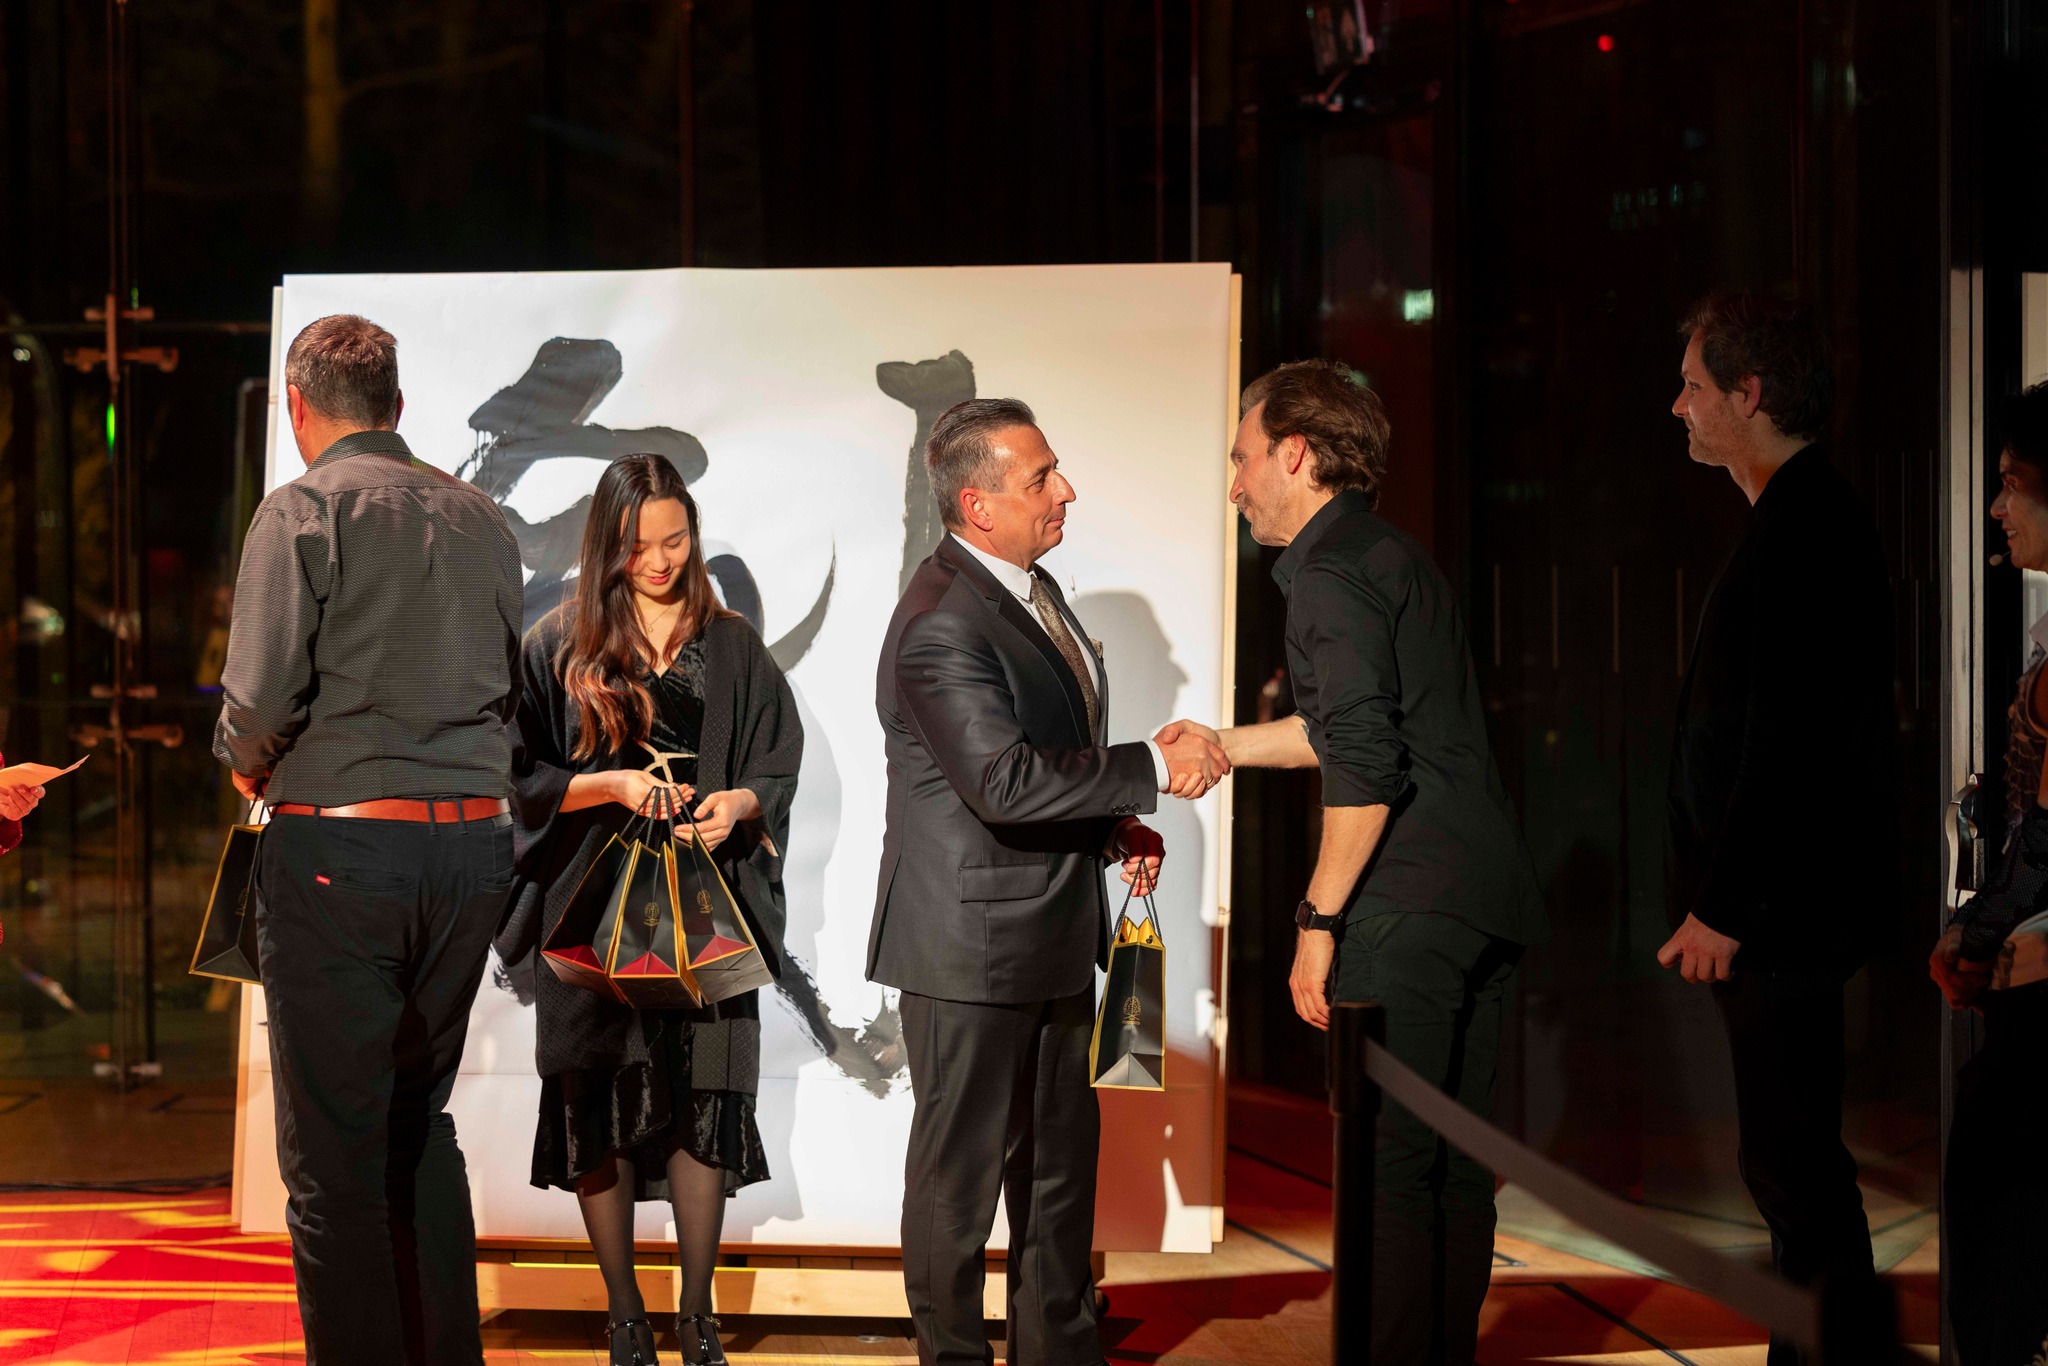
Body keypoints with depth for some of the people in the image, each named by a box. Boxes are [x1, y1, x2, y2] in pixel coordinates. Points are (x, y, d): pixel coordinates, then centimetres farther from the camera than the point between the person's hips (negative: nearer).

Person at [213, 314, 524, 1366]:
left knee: (335, 1153, 0)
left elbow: (260, 700, -13)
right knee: (421, 1121, 19)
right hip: (472, 844, 6)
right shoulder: (479, 518, 11)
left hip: (339, 847, -6)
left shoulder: (303, 511, -6)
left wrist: (247, 769, 7)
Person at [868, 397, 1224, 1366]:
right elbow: (1005, 779, -30)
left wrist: (1113, 829, 7)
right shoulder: (941, 624, -22)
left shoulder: (1030, 586, 11)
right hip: (973, 945, -10)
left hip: (1052, 938, 10)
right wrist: (1153, 770, -24)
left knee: (1060, 1159, 18)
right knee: (960, 1166, 4)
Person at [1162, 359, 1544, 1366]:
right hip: (1486, 902, 10)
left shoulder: (1331, 571, -10)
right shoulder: (1396, 557, 20)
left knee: (1387, 1171, -7)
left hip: (1407, 907, -10)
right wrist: (1219, 746, 38)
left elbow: (1364, 768, -19)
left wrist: (1319, 919, -14)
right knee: (1454, 1169, 13)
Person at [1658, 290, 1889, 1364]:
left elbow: (1785, 743, -23)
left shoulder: (1805, 533, -18)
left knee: (1790, 1158, -6)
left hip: (1778, 910, -11)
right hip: (1773, 906, 11)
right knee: (1789, 1156, 16)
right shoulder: (1808, 520, 15)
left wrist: (1721, 907, -20)